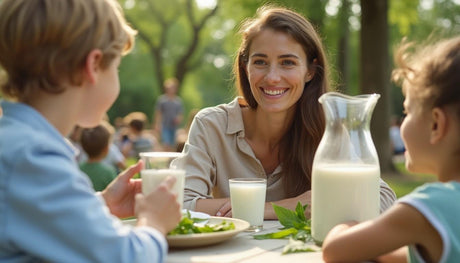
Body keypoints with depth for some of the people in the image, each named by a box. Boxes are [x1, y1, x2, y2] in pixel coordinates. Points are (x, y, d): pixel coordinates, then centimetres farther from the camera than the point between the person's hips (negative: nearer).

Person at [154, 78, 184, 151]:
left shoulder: (178, 100, 9)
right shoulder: (162, 99, 0)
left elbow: (180, 114, 14)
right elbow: (158, 113, 1)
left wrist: (179, 119, -7)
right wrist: (157, 125, -7)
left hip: (174, 126, 4)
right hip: (164, 126, -4)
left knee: (172, 146, 6)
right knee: (166, 145, -16)